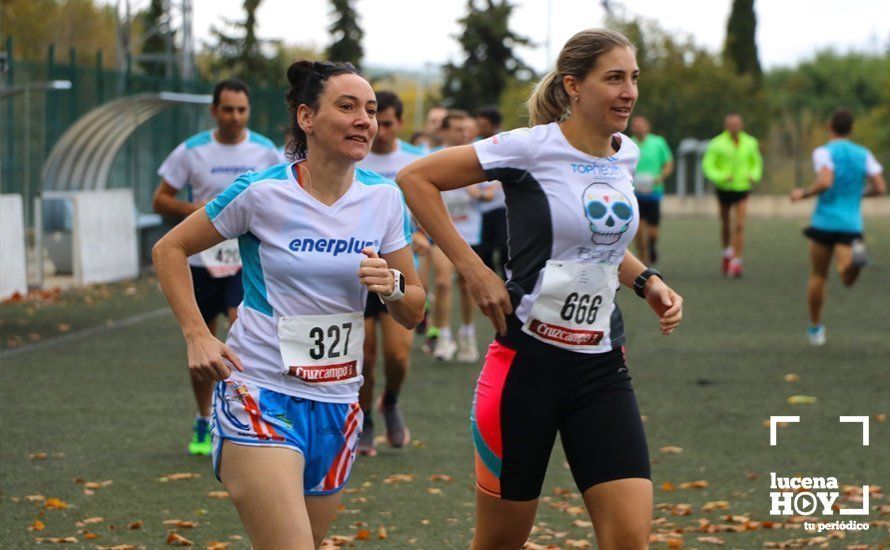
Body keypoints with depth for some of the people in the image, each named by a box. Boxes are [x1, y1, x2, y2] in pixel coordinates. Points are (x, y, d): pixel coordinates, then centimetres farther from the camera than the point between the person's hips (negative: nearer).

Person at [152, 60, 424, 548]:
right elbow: (169, 250, 2)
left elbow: (412, 314, 9)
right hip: (260, 396, -5)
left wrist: (392, 287, -13)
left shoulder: (384, 199, 2)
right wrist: (197, 336, -8)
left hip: (337, 404, 5)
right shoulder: (262, 193, -10)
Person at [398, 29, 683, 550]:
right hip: (528, 361, -5)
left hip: (602, 368, 5)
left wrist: (647, 281, 8)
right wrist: (474, 269, -13)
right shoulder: (533, 147, -12)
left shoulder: (626, 155, 7)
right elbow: (416, 178, -9)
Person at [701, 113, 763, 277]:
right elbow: (708, 165, -8)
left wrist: (754, 176, -4)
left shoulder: (750, 143, 0)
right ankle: (727, 252, 39)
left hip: (742, 189, 0)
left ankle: (736, 262, -11)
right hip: (724, 188, 0)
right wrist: (720, 177, -24)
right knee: (725, 224, 13)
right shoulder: (717, 145, -8)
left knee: (739, 226, -12)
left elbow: (756, 162, 15)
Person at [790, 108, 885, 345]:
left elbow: (825, 182, -22)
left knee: (818, 276, 15)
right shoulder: (863, 154, 7)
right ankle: (855, 255, -39)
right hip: (852, 226, 2)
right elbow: (880, 187, 1)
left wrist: (802, 193, -5)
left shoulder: (823, 152, -5)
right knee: (848, 280, -5)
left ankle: (815, 328, 22)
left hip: (824, 223, -2)